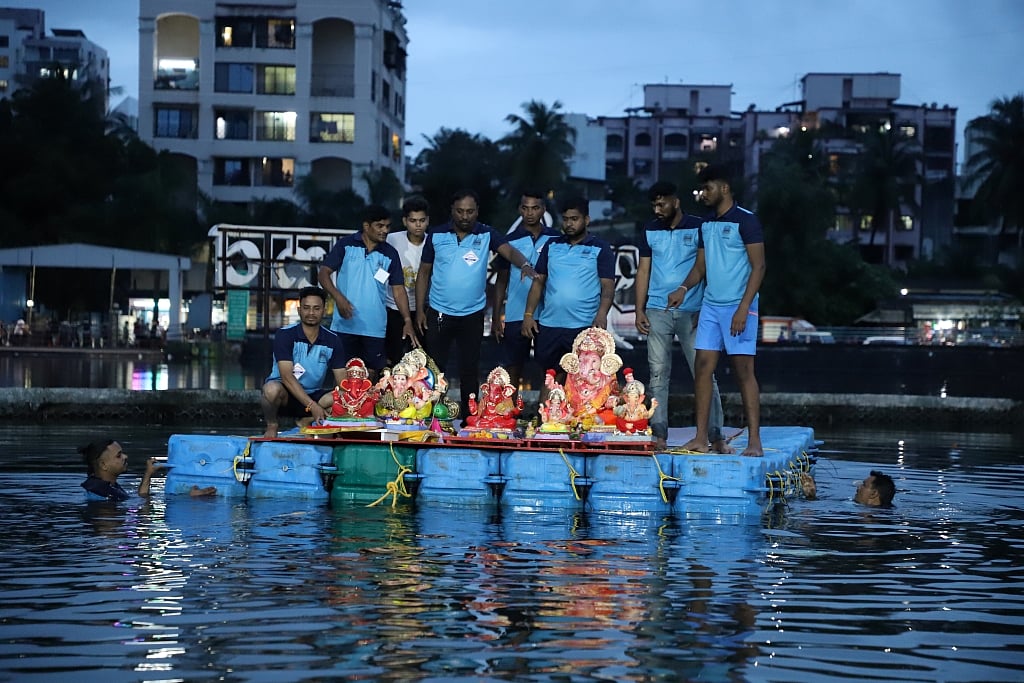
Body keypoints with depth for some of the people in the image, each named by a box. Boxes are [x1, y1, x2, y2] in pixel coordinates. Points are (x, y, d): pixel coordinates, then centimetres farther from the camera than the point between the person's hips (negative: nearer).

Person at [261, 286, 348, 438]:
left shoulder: (332, 340, 0)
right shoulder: (285, 334, -12)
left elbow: (341, 380, -2)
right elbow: (287, 376, -20)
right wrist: (312, 406, -29)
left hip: (314, 395, 3)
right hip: (286, 394, -3)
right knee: (272, 389, -38)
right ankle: (272, 425, -8)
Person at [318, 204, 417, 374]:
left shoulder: (390, 254, 7)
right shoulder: (346, 245, 1)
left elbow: (398, 289, 7)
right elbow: (323, 273, -2)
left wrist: (407, 321, -4)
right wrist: (338, 297, -18)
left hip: (375, 328, 2)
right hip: (345, 324, -2)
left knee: (371, 373, 0)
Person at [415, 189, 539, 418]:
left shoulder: (487, 235, -4)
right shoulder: (436, 235, -2)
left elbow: (510, 251, -20)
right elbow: (424, 274, 3)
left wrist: (524, 265, -43)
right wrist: (420, 310, -1)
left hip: (472, 315, 0)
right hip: (438, 313, 0)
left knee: (470, 369, 9)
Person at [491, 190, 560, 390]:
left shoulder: (555, 239, 3)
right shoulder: (511, 241, 3)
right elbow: (501, 281, 6)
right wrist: (495, 317, 1)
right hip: (516, 315, 0)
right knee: (512, 368, 3)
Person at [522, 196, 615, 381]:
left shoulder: (600, 249, 2)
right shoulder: (552, 246, 13)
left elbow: (608, 286, -4)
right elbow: (538, 282, 13)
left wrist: (602, 314, -21)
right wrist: (528, 314, 2)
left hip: (585, 327, -4)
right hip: (549, 325, 4)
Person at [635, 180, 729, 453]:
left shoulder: (698, 228, 1)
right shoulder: (650, 231, 11)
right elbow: (643, 271, 11)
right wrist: (640, 310, 3)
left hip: (691, 313, -3)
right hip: (657, 312, 3)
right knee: (658, 375, 1)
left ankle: (716, 436, 0)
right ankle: (659, 435, 4)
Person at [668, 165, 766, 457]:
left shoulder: (745, 220, -8)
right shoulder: (706, 225, 15)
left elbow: (758, 266, -12)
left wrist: (743, 308, -18)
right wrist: (684, 288, -1)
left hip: (737, 307, -7)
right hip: (710, 305, 7)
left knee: (744, 371, -7)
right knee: (703, 368, 2)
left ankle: (754, 441, -5)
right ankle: (701, 438, 5)